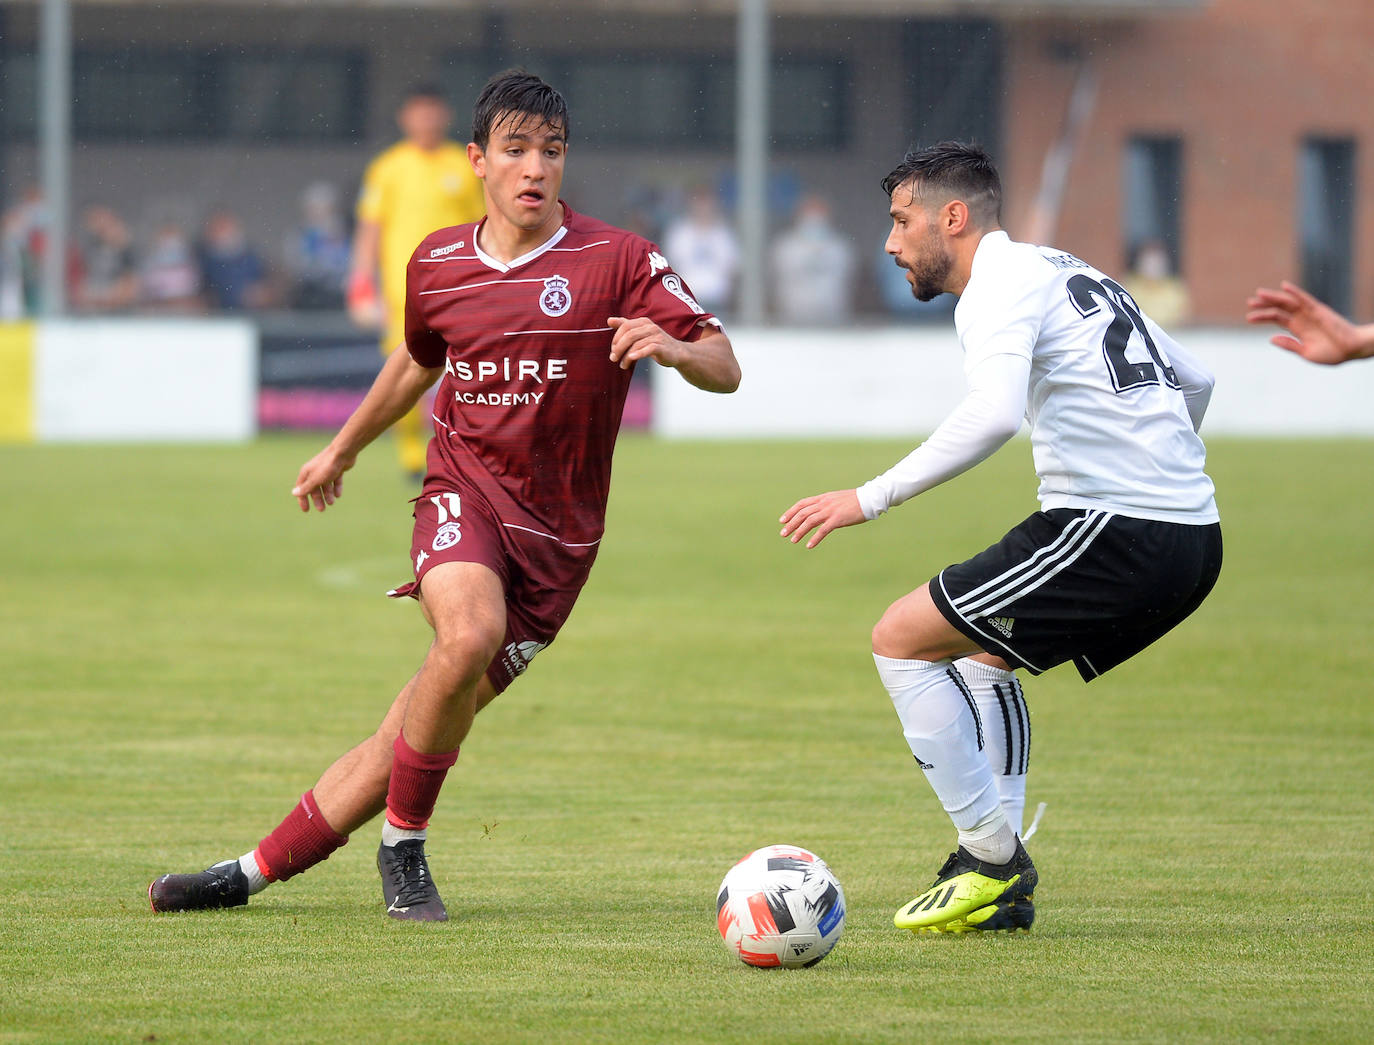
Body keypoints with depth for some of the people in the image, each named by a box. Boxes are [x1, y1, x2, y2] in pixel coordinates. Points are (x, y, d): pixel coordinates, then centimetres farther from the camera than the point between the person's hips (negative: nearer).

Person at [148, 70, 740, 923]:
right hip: (463, 494, 1)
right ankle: (403, 849, -13)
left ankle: (252, 874, 8)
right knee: (469, 633, -32)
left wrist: (676, 347, -31)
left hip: (558, 533, -1)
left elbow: (725, 369, -8)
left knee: (413, 735, -5)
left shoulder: (617, 261, -5)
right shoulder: (438, 264, 7)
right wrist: (344, 450, 40)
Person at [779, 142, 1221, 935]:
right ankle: (1001, 887, 21)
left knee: (902, 639, -2)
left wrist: (871, 498, -22)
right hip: (1195, 538, 10)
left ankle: (993, 859, -2)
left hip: (1113, 529, -10)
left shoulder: (1001, 284, -7)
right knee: (983, 651, 28)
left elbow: (994, 415, -26)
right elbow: (1194, 379, 30)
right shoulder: (1073, 274, 22)